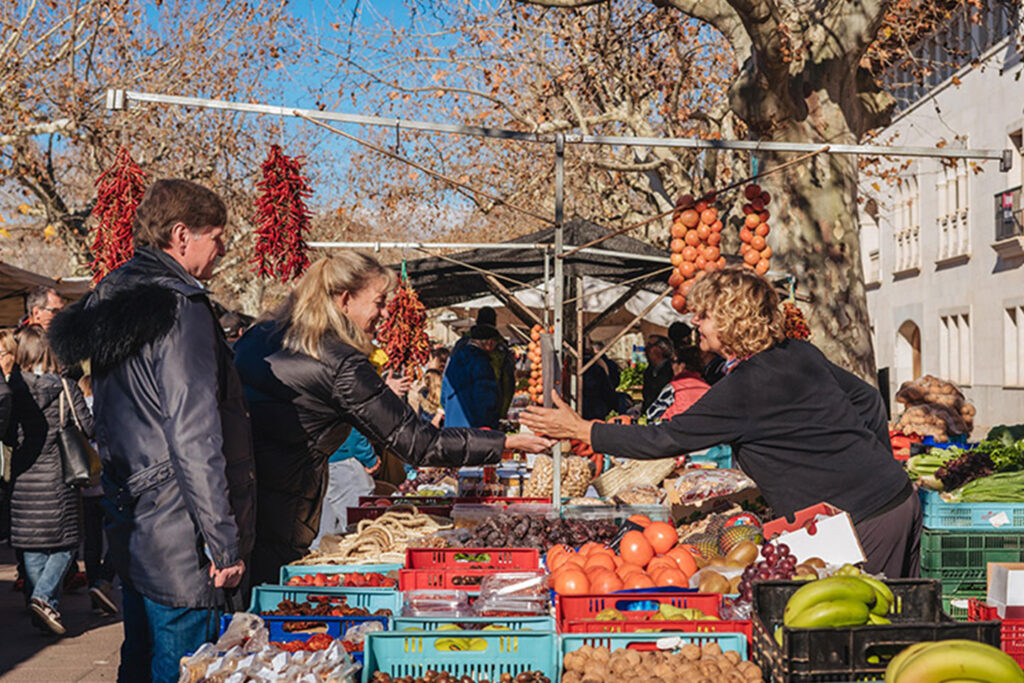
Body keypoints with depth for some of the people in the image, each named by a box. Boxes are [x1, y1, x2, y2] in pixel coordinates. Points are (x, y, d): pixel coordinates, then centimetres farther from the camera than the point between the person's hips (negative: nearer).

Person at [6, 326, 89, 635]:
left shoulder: (12, 389, -3)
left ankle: (37, 603, 17)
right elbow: (90, 429, -5)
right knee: (65, 542, 8)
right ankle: (44, 597, -9)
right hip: (58, 476, -3)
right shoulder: (66, 388, -8)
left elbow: (7, 435, 0)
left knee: (31, 547, 12)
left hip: (24, 477, 3)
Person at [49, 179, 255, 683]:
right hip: (179, 543, -10)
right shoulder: (180, 308, -18)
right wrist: (225, 545, -17)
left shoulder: (115, 297, 13)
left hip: (130, 524, 10)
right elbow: (194, 439, -22)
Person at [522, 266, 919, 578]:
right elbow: (867, 398, 19)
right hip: (901, 495, 9)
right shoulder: (801, 354, 9)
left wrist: (581, 430, -2)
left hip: (862, 521, -9)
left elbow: (663, 441, -10)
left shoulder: (740, 390, -15)